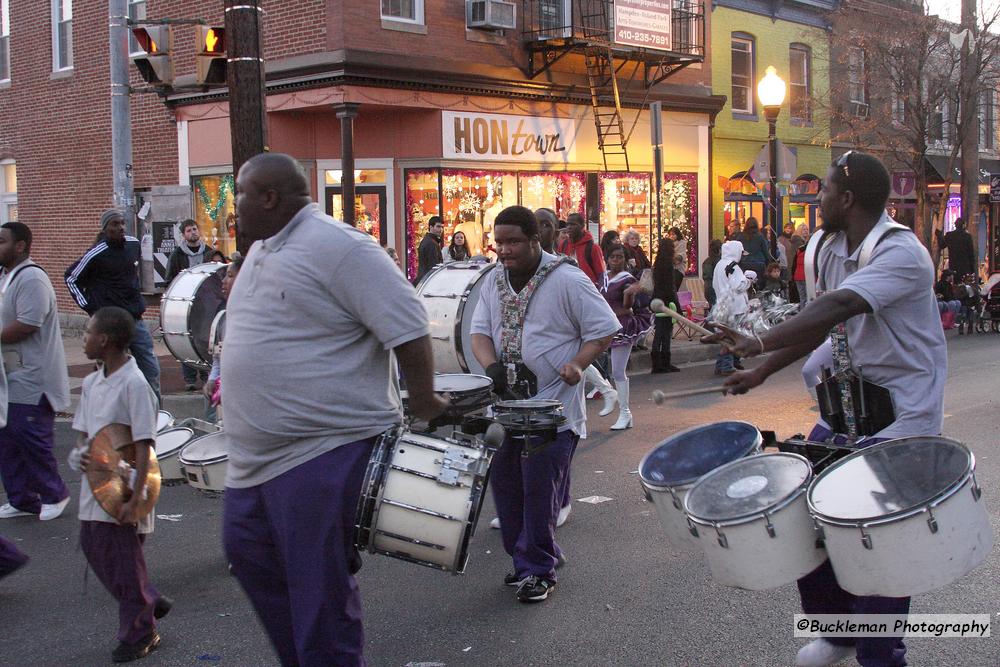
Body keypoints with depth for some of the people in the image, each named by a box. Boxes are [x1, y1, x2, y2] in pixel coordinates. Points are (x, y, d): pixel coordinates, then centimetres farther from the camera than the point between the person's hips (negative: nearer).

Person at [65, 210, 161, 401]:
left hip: (135, 319, 6)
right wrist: (89, 307, -5)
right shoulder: (96, 254, -10)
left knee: (152, 371, 7)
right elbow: (71, 278, 0)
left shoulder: (134, 244, 6)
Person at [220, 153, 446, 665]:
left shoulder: (335, 247, -18)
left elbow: (407, 326, -19)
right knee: (248, 552, 19)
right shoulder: (261, 250, 14)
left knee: (319, 586, -1)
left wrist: (423, 403, -16)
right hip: (258, 452, 11)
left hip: (324, 453, -10)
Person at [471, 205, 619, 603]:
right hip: (506, 406, 6)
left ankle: (539, 570, 10)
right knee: (505, 486, 11)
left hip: (553, 410, -6)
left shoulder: (567, 281, -10)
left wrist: (577, 363, -21)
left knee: (540, 493, -4)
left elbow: (604, 330, -5)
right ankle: (523, 559, 26)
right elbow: (479, 331, 9)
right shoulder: (494, 282, 9)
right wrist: (492, 366, -12)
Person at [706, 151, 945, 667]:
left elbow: (837, 308, -34)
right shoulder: (831, 250, 6)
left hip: (903, 412, -8)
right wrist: (762, 371, 9)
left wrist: (759, 344, -41)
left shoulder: (900, 254, -21)